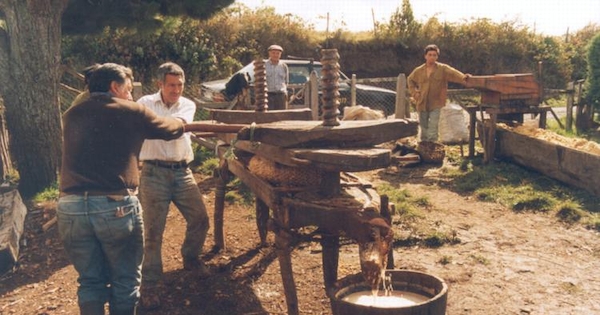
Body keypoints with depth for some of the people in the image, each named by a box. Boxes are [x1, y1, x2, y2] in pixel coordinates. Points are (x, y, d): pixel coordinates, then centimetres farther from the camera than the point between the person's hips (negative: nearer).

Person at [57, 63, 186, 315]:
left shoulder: (72, 115, 15)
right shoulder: (131, 112, 2)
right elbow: (172, 129, 14)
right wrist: (181, 122, 39)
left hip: (70, 207, 4)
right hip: (116, 206, -4)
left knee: (90, 281, 16)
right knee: (125, 280, 12)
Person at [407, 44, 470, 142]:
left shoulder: (443, 68, -6)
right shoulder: (419, 70, 4)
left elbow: (453, 72, -26)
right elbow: (410, 80, 22)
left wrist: (463, 77, -46)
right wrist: (413, 92, 8)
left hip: (436, 104, -4)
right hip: (422, 104, 4)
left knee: (432, 129, -12)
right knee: (423, 127, 15)